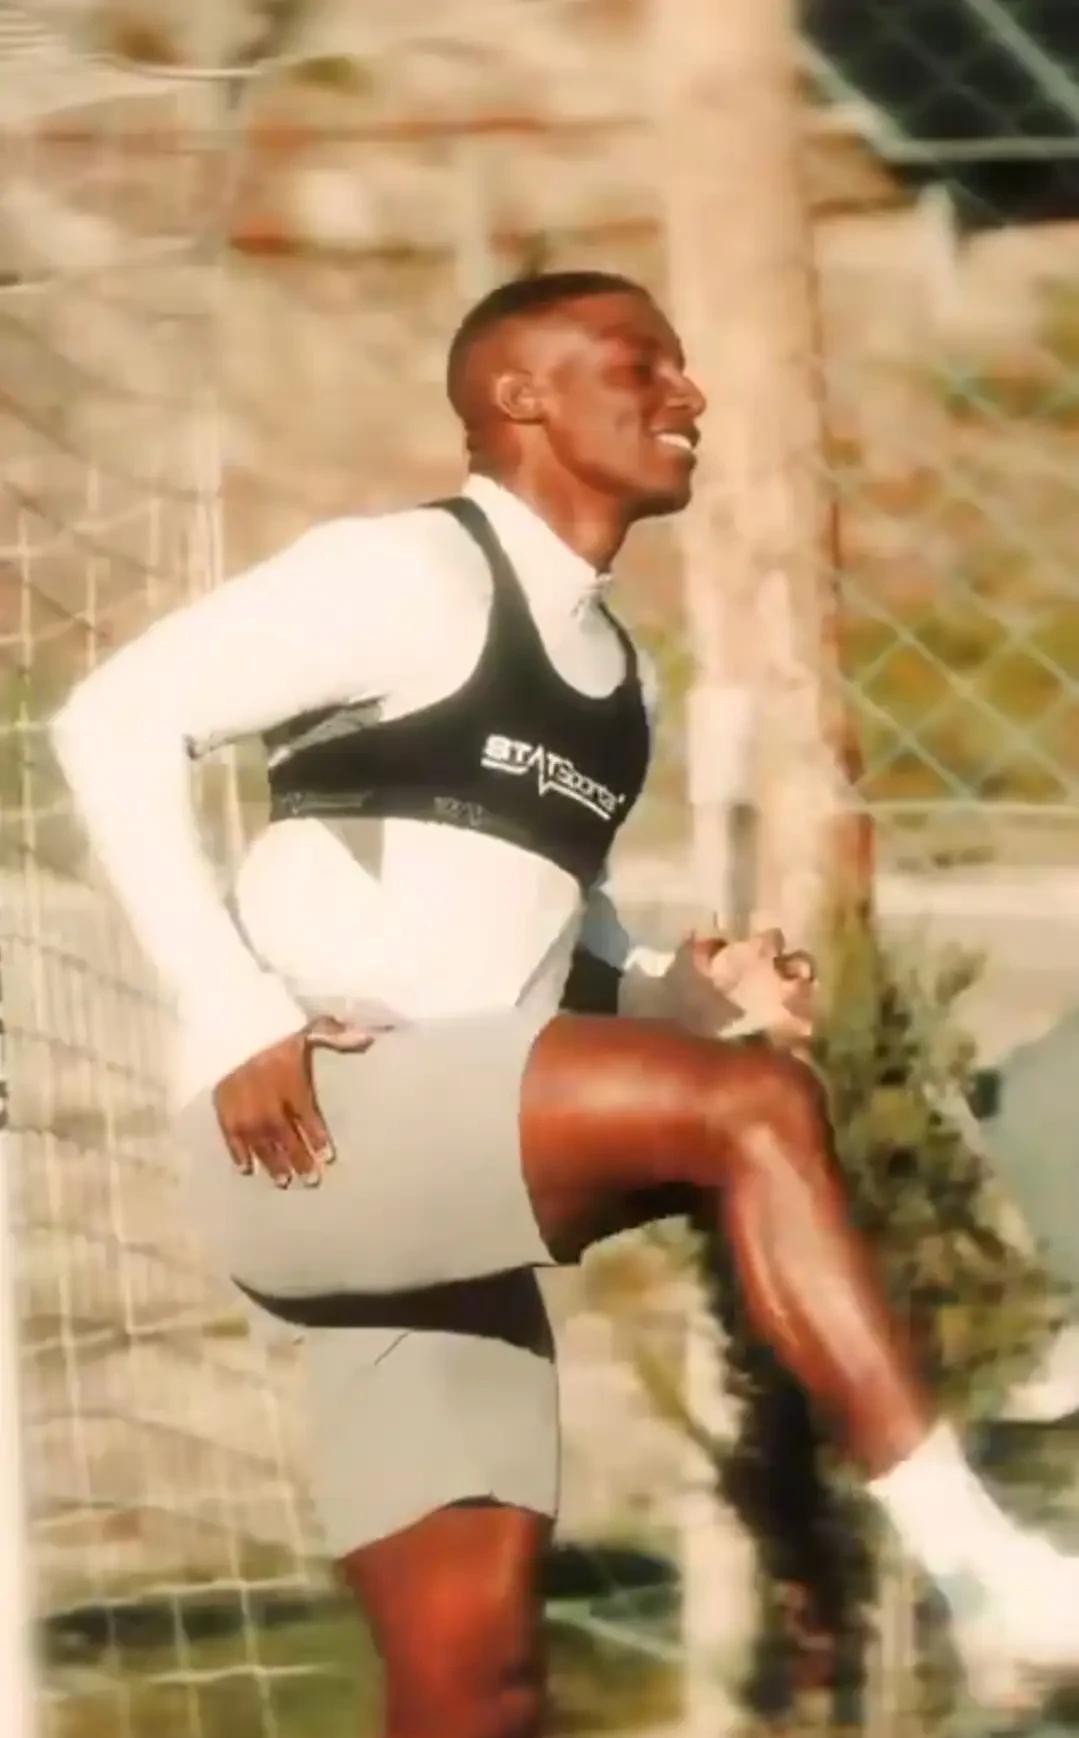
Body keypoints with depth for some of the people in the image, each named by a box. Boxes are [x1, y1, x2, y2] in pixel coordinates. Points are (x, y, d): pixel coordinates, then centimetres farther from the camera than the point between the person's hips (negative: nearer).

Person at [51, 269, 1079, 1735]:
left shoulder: (614, 673, 21)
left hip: (450, 1192, 9)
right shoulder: (406, 573, -4)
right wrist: (236, 1013, -18)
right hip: (311, 1143, -9)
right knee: (753, 1110, -25)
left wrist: (696, 992, 7)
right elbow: (118, 718, -10)